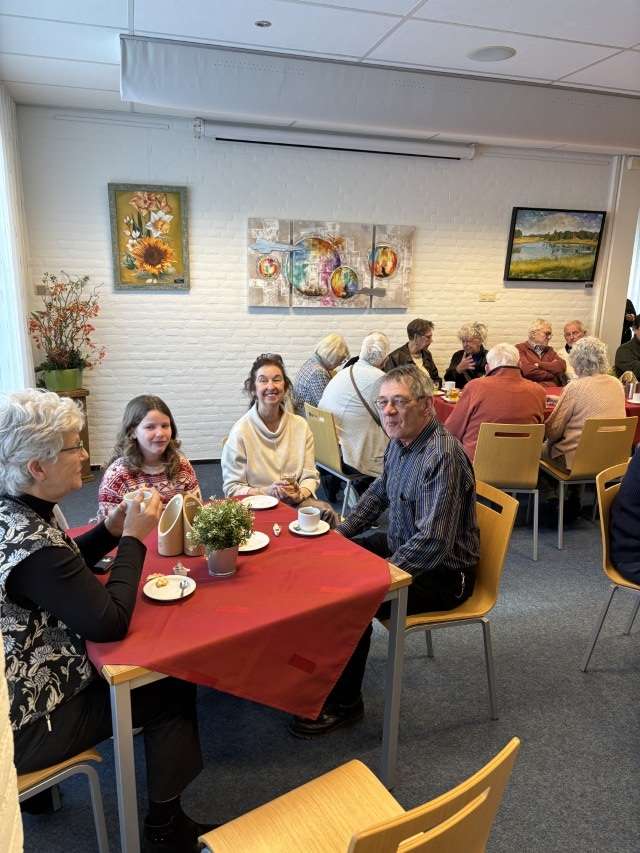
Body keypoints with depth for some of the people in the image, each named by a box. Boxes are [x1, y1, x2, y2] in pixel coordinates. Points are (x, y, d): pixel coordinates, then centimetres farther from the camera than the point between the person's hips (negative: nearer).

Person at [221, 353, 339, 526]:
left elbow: (310, 476, 7)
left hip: (297, 503, 4)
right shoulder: (240, 432, -5)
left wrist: (300, 494, -15)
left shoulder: (300, 425, 6)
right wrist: (267, 491, -20)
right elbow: (232, 489, -4)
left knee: (327, 512, -27)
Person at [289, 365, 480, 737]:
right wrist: (341, 533, 9)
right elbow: (378, 493, 17)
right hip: (401, 544, 10)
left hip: (442, 572, -9)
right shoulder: (400, 441, 0)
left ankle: (344, 703, 2)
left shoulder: (443, 457, -29)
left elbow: (433, 543, -32)